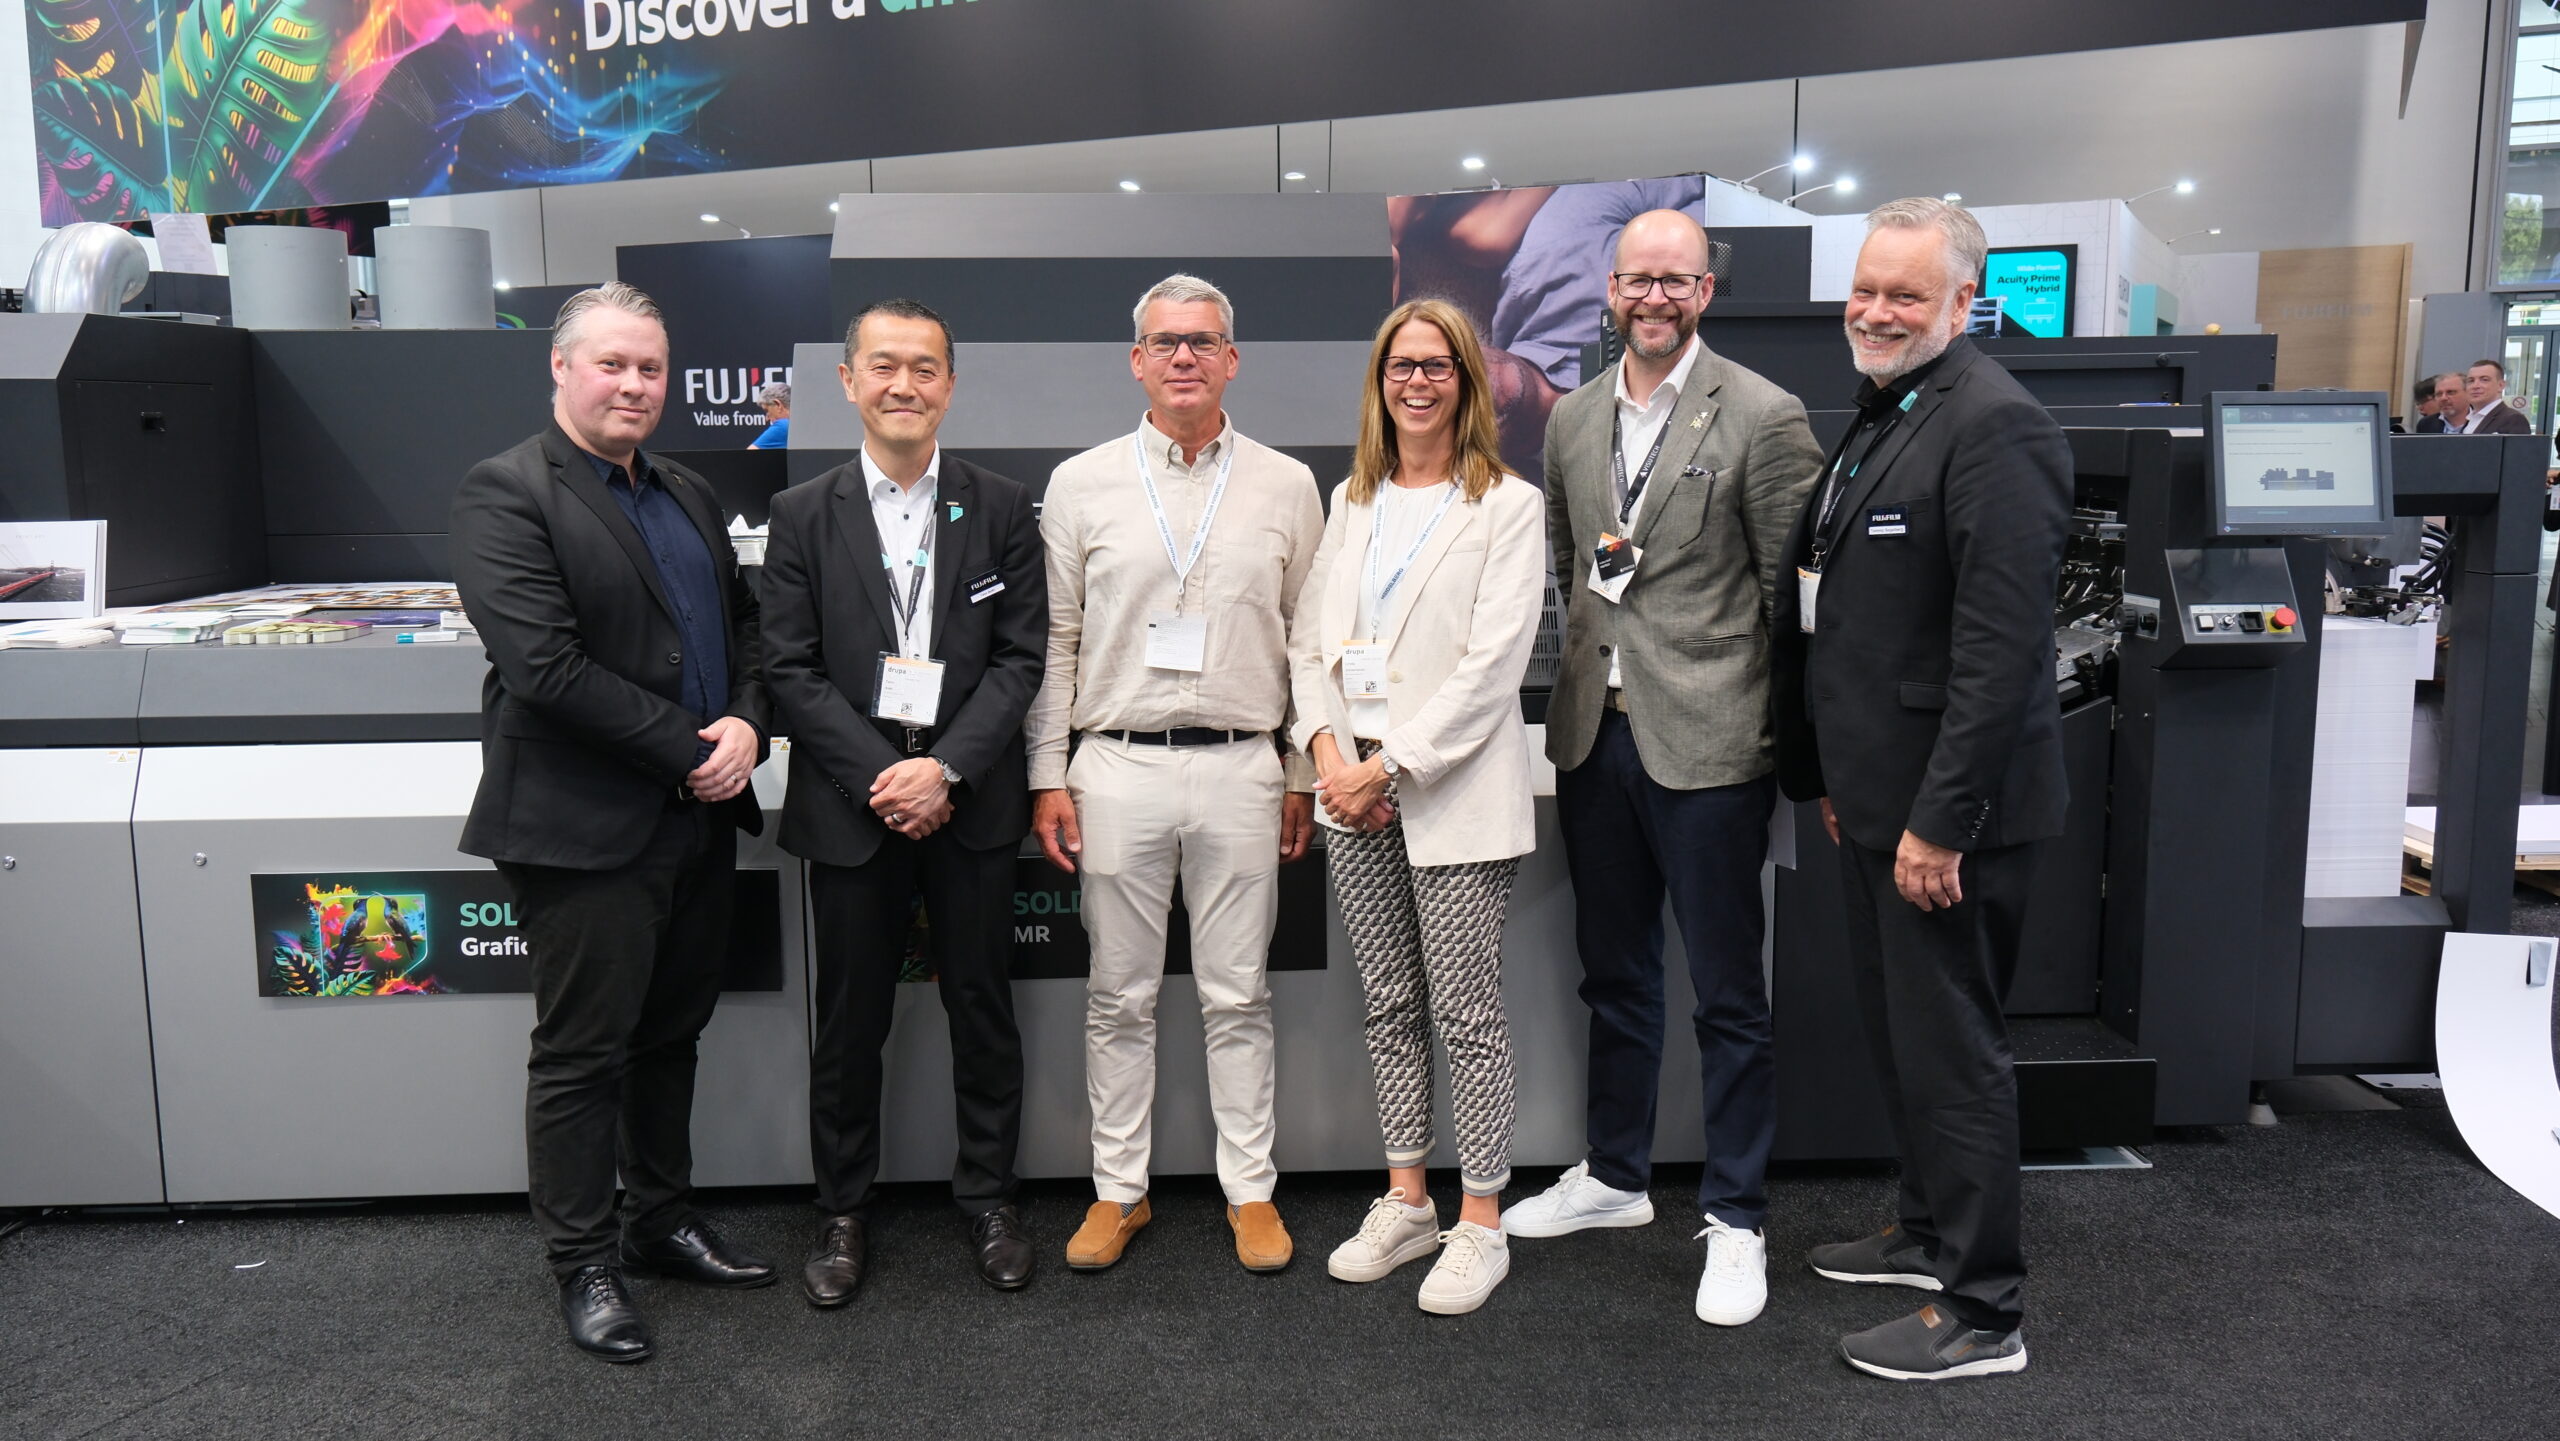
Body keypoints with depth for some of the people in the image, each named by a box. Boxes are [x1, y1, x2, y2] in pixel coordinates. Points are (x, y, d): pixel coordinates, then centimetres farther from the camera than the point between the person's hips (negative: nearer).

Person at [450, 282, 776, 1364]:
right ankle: (584, 1264, 19)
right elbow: (546, 667, -20)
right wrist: (690, 746, -17)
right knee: (582, 1053, 5)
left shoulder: (689, 494, 14)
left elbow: (743, 624, 16)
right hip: (586, 829, -7)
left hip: (699, 818, 7)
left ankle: (662, 1222, 34)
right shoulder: (505, 494, -10)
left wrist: (748, 725, -5)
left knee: (671, 1033, 18)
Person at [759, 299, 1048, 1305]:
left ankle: (988, 1196, 26)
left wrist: (946, 767, -13)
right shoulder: (804, 515, 4)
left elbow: (1022, 657, -1)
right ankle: (843, 1212, 24)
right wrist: (880, 776, -12)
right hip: (851, 800, 0)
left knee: (982, 1006, 9)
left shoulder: (1001, 510, 4)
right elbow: (792, 669, -1)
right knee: (850, 1019, 9)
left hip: (970, 799, 0)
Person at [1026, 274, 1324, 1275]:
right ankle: (1119, 1189, 23)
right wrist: (1047, 779, 1)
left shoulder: (1286, 486, 6)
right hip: (1116, 769, 0)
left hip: (1240, 770, 0)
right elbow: (1054, 641, 6)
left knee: (1237, 996, 8)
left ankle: (1251, 1190, 21)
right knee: (1119, 997, 9)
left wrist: (1305, 776, 8)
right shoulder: (1080, 484, 5)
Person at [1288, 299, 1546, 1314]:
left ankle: (1479, 1224, 12)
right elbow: (1310, 638, 12)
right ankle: (1405, 1202, 25)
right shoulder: (1352, 501, 14)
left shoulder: (1508, 506, -4)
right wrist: (1327, 750, -4)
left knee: (1466, 1012, 0)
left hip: (1453, 792, -5)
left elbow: (1492, 664, -12)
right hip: (1354, 789, 5)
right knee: (1388, 1004, 12)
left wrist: (1390, 767, -15)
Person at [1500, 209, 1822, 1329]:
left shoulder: (1761, 417, -8)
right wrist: (1575, 678, 10)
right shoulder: (1571, 419, 10)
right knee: (1613, 976, 19)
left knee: (1727, 996, 5)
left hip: (1707, 741, -6)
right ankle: (1613, 1175, 36)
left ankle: (1735, 1219, 20)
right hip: (1595, 733, 6)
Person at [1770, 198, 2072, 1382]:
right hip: (1874, 794, 10)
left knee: (1951, 1050, 1)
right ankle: (1929, 1231, 38)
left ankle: (1980, 1313, 15)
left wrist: (1940, 819, -23)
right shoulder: (1876, 419, 14)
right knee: (1897, 1033, 20)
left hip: (1943, 807, -9)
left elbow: (2004, 642, -23)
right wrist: (1829, 776, 18)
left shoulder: (1993, 426, -16)